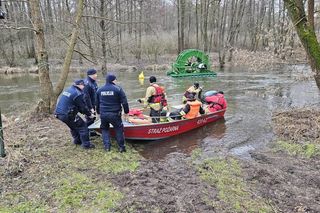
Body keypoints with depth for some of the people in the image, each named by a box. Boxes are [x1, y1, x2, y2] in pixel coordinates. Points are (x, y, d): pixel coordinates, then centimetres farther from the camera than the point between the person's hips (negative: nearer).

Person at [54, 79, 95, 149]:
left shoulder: (68, 90, 15)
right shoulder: (78, 94, -14)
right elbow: (83, 107, -9)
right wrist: (89, 114, 7)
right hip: (67, 115, -9)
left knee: (74, 126, 28)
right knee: (82, 126, 2)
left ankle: (77, 140, 39)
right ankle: (86, 144, 5)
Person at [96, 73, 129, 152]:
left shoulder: (100, 90, 8)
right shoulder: (118, 89, -7)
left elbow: (97, 103, 18)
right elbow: (124, 102, -8)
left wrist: (98, 112, 30)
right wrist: (126, 112, 3)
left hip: (103, 114, 4)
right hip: (115, 114, -3)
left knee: (104, 129, 21)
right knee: (118, 129, 12)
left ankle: (107, 146, 13)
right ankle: (121, 146, 12)